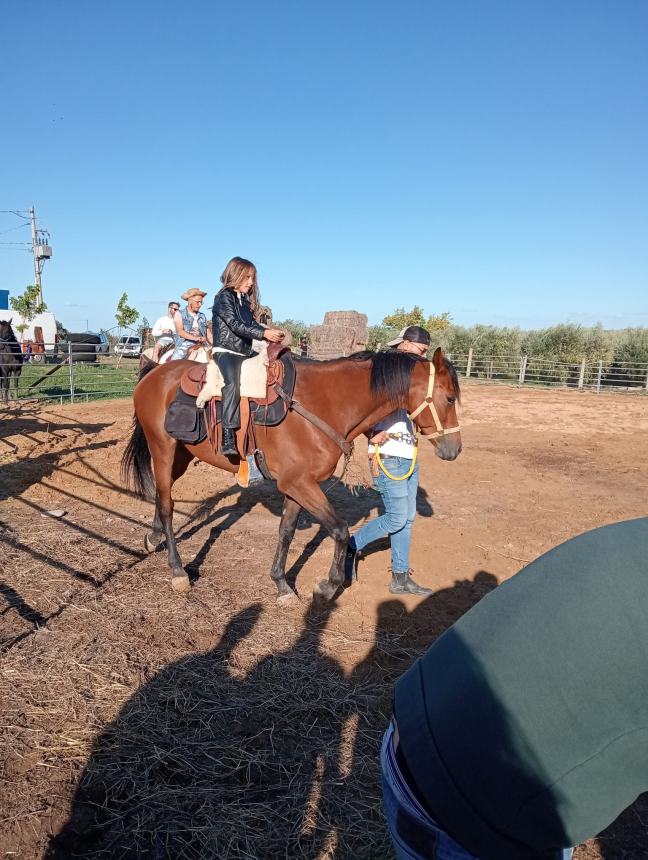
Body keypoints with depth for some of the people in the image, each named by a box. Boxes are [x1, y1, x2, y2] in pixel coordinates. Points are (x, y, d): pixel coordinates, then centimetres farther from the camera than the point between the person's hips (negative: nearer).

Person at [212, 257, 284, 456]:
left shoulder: (245, 299, 19)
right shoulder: (224, 297, -6)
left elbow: (252, 324, 17)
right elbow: (236, 325, -17)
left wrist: (270, 333, -2)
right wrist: (264, 333, -23)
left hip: (246, 352, 9)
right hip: (226, 351, -9)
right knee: (233, 383, -33)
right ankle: (228, 437, -39)